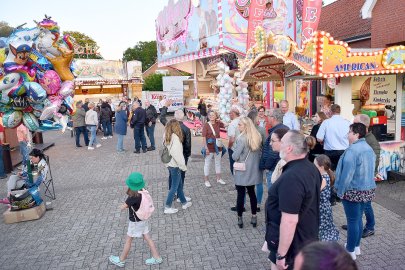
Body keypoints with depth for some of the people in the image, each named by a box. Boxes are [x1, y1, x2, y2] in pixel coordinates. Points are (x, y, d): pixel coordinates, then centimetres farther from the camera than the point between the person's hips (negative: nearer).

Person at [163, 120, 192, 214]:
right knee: (174, 187, 5)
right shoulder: (175, 137, -22)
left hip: (169, 164, 8)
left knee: (179, 185, 20)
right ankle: (167, 207, 14)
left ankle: (184, 202, 34)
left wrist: (166, 163, 11)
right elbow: (176, 154, -24)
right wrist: (183, 166, -14)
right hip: (175, 165, -8)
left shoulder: (166, 137, 2)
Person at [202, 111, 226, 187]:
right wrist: (206, 148, -17)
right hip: (209, 148, -5)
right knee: (207, 164, 6)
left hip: (218, 147, 5)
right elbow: (204, 138, -13)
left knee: (218, 163, 17)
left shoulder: (218, 123, 1)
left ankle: (218, 179, 33)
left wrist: (219, 120, -5)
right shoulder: (206, 125, -11)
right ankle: (206, 180, 18)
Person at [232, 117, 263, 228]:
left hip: (242, 171, -6)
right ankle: (254, 217, 25)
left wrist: (236, 155, 1)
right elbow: (260, 153, 9)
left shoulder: (241, 138, -20)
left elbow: (235, 156, -19)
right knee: (252, 193, 18)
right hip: (253, 170, 6)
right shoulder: (257, 136, 1)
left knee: (241, 194, 6)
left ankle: (240, 218, 18)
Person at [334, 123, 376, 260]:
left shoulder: (352, 150, -21)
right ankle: (356, 246, 32)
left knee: (352, 220, 2)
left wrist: (340, 191, -12)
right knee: (358, 218, 19)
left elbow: (347, 173, -22)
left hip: (354, 191, -8)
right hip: (367, 189, 9)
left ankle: (350, 251, 14)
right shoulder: (369, 148, 7)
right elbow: (369, 170, 15)